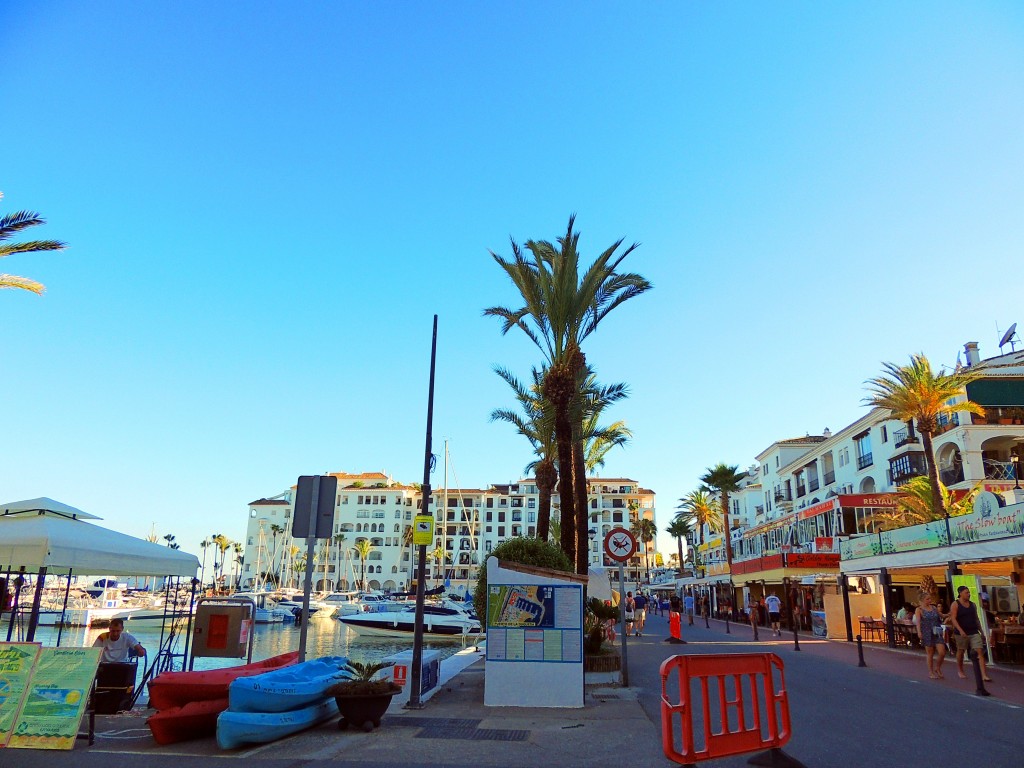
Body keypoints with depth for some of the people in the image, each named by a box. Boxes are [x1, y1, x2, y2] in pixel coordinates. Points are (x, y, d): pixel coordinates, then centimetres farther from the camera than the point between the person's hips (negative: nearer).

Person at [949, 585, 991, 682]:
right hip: (961, 633, -4)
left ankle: (984, 675, -11)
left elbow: (976, 619, 17)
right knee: (961, 651, 10)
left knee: (980, 652, -8)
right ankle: (960, 670, 29)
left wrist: (981, 632, 15)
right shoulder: (955, 604, -6)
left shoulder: (973, 605, 10)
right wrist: (960, 630, -25)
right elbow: (953, 619, -14)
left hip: (974, 632, 4)